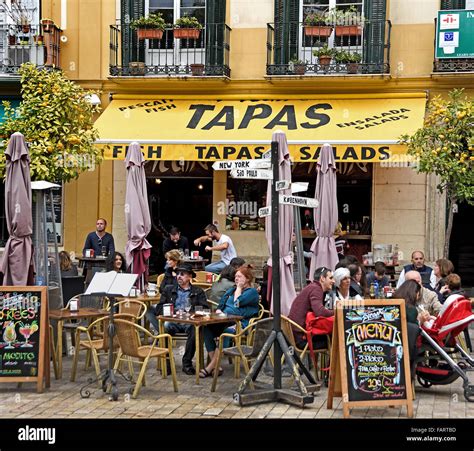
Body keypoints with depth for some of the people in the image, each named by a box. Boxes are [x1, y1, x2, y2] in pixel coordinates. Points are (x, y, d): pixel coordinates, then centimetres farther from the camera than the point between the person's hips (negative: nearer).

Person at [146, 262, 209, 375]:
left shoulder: (198, 292, 21)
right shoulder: (168, 290, 24)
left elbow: (205, 309, 7)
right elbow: (159, 309, 13)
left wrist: (192, 313, -11)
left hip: (189, 322, -1)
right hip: (172, 321, 1)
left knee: (194, 329, -36)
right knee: (165, 327, -34)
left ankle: (187, 363, -24)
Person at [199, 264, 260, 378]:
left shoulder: (252, 292, 4)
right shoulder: (231, 290, 28)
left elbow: (237, 303, -10)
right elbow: (221, 305, 23)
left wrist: (239, 288, 4)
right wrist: (219, 311, 0)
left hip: (241, 324, -7)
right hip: (225, 321, 7)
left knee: (225, 331, -38)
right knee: (206, 328, -24)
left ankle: (211, 366, -32)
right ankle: (215, 366, -29)